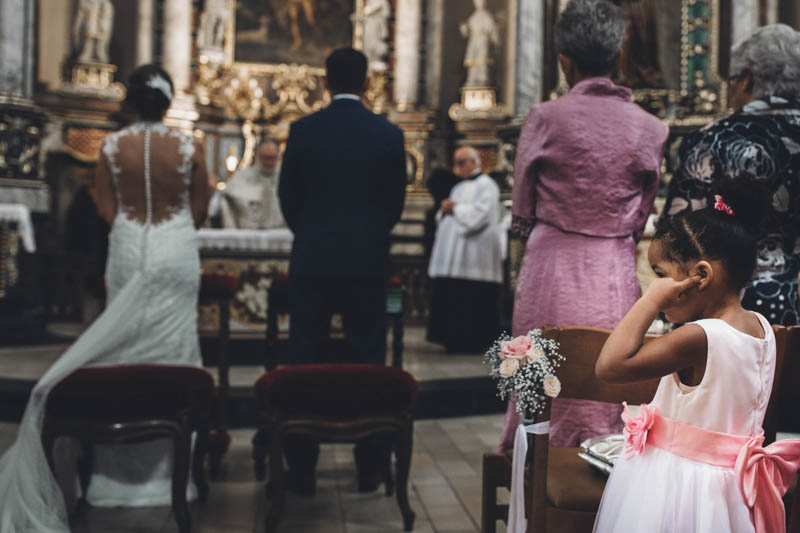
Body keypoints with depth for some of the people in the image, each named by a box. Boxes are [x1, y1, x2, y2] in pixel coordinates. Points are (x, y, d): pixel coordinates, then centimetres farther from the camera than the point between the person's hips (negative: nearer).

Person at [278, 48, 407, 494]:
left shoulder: (303, 131, -2)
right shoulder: (389, 134, -2)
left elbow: (288, 196, 4)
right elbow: (396, 201, 4)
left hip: (312, 261, 0)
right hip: (368, 262, 0)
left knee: (305, 363, 6)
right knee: (368, 363, 7)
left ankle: (302, 470, 11)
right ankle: (369, 469, 13)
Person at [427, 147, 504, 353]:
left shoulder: (486, 186, -3)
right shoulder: (460, 187, 23)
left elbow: (478, 215, -17)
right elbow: (444, 219, 25)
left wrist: (455, 208, -7)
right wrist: (445, 209, 3)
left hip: (473, 255, -8)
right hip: (452, 254, 9)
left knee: (470, 301, -9)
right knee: (451, 298, 6)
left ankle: (472, 343, -4)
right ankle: (454, 341, 11)